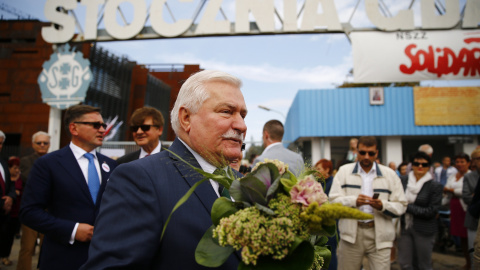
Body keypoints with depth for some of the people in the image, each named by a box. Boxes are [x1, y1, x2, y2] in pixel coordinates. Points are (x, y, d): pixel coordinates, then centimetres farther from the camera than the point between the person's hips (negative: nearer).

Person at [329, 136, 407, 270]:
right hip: (351, 233, 0)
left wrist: (382, 205, -15)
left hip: (380, 235, 0)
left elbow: (401, 206, 4)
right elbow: (333, 200, -2)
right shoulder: (344, 171, 6)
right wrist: (354, 201, -19)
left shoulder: (390, 174, 8)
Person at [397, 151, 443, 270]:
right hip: (405, 227, 3)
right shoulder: (403, 180, 1)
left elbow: (431, 211, -12)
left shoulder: (435, 186, -7)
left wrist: (407, 207, -14)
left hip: (424, 230, -3)